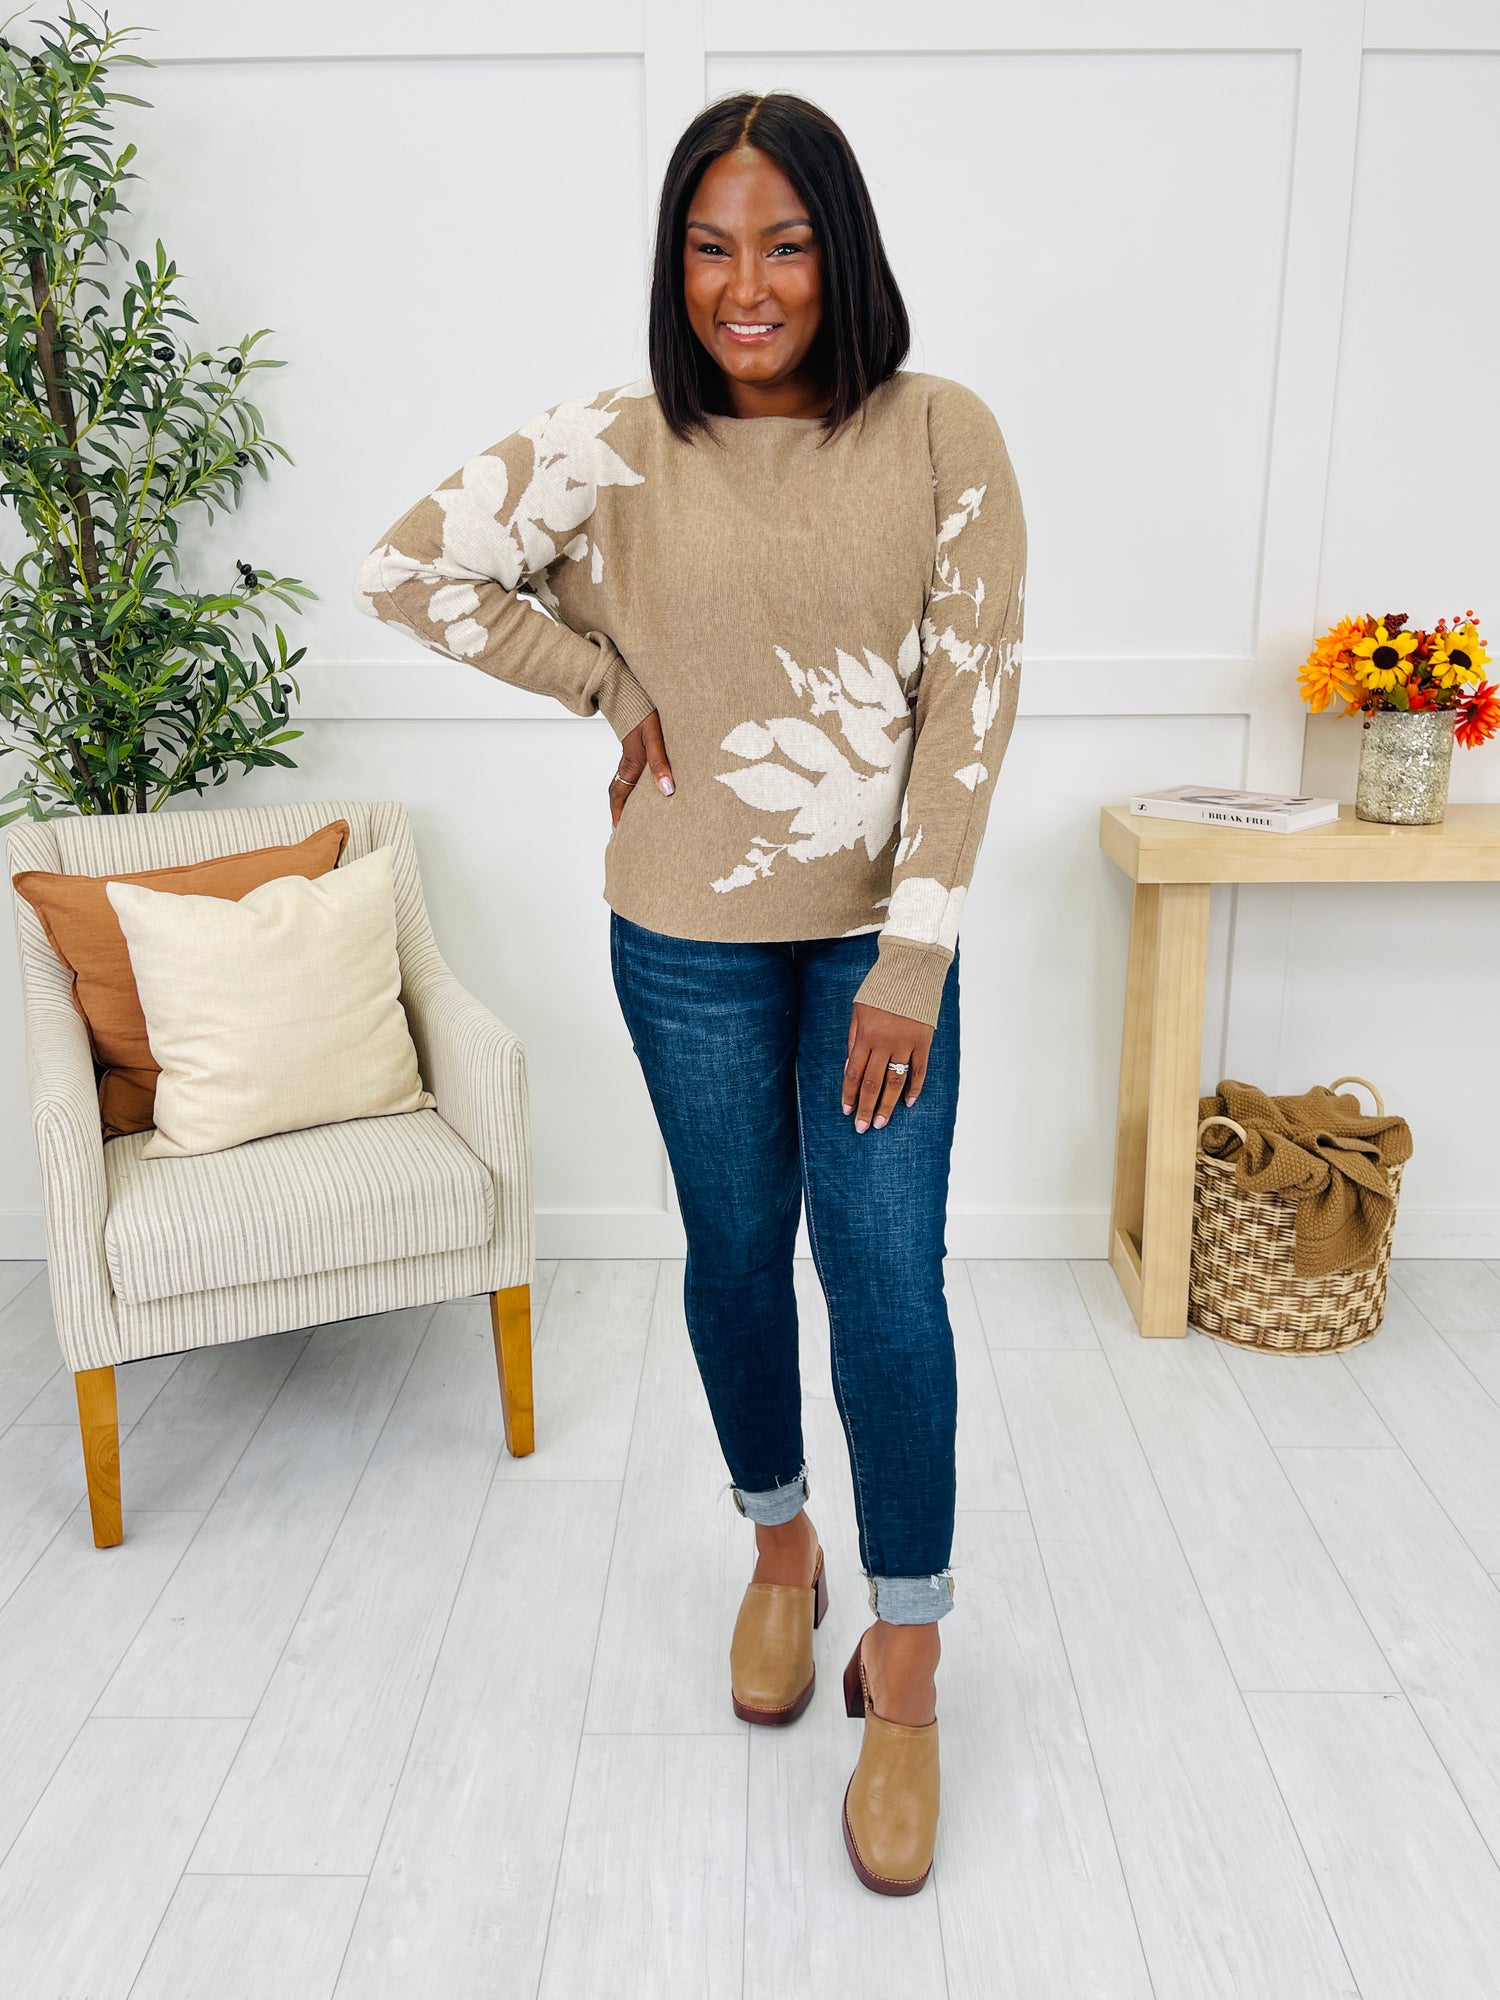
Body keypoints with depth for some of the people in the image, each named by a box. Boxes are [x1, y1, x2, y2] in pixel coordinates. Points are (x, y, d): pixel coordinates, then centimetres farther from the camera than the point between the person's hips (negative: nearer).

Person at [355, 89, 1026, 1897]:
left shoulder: (942, 437, -5)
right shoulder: (615, 451, -4)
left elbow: (970, 696, -8)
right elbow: (404, 568, 0)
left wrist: (914, 956, -12)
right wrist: (614, 683, -4)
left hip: (883, 931, 0)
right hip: (693, 935, 1)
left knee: (889, 1281, -1)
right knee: (736, 1255, 13)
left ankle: (904, 1674, 17)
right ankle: (779, 1545, 39)